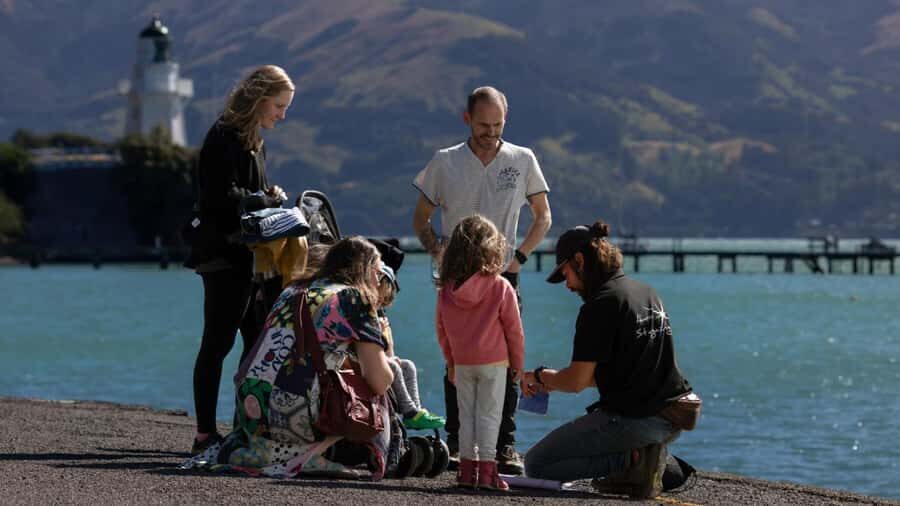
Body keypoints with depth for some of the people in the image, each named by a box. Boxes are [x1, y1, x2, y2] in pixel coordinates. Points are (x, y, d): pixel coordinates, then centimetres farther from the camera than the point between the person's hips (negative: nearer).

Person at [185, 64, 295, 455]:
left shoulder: (251, 141, 18)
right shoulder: (226, 137, -13)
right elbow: (224, 197, -22)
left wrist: (269, 197, 1)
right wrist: (268, 199, -11)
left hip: (247, 255, 10)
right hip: (224, 254, -10)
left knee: (257, 340, 9)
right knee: (218, 342, -7)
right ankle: (205, 434, -4)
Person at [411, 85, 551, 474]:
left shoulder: (523, 160, 4)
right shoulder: (445, 163, 3)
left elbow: (543, 216, 12)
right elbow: (421, 218, 11)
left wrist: (519, 256, -2)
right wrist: (438, 253, -7)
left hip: (503, 277, 0)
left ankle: (505, 446, -4)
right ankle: (456, 442, 8)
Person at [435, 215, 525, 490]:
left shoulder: (446, 289, -1)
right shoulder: (501, 287, -12)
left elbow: (441, 329, 8)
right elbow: (514, 329, -6)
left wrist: (450, 362, 20)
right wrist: (517, 363, 7)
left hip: (462, 362, 3)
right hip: (493, 361, -3)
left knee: (466, 415, 12)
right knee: (489, 415, 1)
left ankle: (467, 468, 10)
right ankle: (486, 470, -2)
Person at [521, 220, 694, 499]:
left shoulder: (600, 305, -12)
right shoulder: (647, 292, 16)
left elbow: (576, 381, -13)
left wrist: (540, 375, 9)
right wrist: (553, 381, 24)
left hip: (632, 420, -9)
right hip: (673, 422, 9)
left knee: (535, 465, 2)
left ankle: (632, 458, -10)